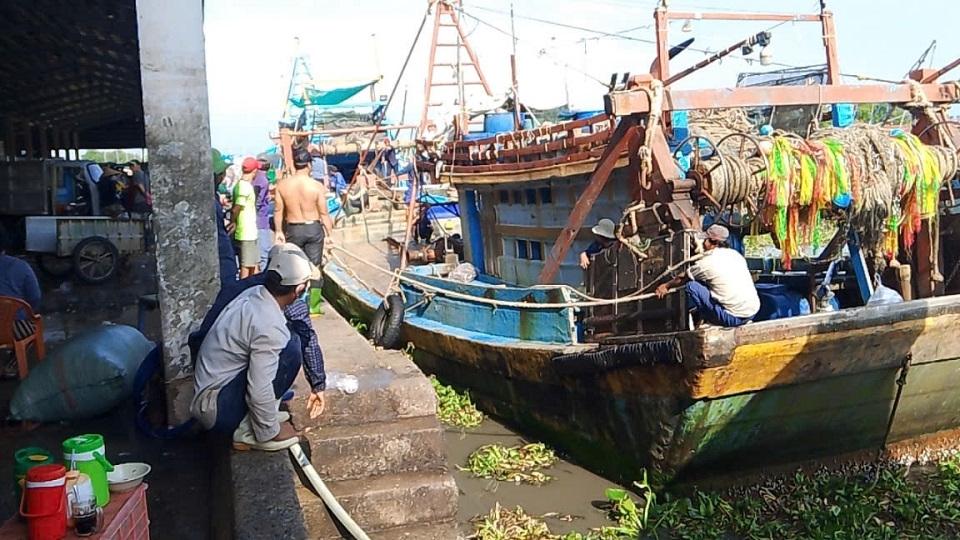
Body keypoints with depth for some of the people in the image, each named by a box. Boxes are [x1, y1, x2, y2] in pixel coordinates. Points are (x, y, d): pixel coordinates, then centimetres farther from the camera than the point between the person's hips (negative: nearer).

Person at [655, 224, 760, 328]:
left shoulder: (707, 262, -9)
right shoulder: (736, 254, 10)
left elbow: (682, 279, 9)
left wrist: (666, 286, 29)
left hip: (734, 318, -7)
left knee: (692, 286, -3)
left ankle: (709, 321, 7)